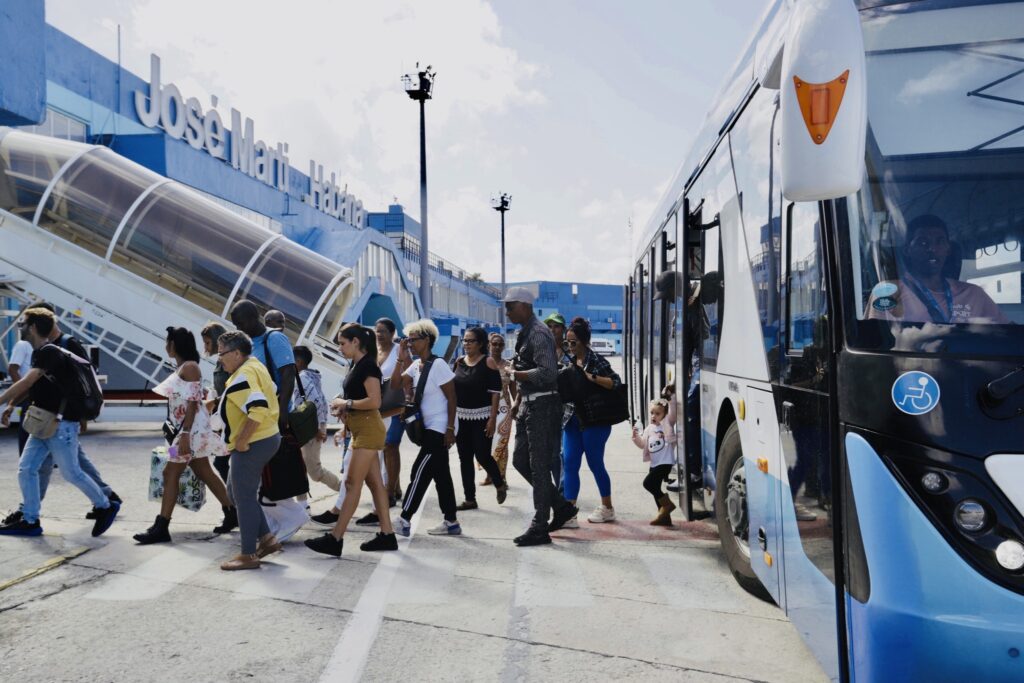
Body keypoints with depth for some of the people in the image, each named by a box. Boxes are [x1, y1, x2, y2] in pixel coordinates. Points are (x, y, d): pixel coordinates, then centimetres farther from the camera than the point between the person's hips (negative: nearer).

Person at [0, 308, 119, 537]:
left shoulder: (49, 352, -17)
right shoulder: (39, 353, 13)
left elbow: (26, 383, -26)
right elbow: (29, 386, 21)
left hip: (61, 423, -9)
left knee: (71, 472, -1)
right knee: (26, 469, 6)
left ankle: (106, 506, 14)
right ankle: (30, 521, 13)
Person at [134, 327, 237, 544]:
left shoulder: (189, 367, -13)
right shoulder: (181, 368, 15)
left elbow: (193, 403, -20)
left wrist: (185, 434, -24)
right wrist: (182, 432, 20)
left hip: (192, 428, -10)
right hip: (186, 427, 10)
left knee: (170, 473, -7)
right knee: (204, 473, 12)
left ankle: (161, 528, -3)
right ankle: (231, 514, 19)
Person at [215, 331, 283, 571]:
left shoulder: (242, 376, -20)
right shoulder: (254, 366, 12)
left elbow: (258, 409, -33)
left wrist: (241, 441, -23)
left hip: (252, 445, -11)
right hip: (266, 438, 11)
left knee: (244, 497, 0)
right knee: (237, 493, 19)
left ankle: (248, 555, 9)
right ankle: (266, 538, 21)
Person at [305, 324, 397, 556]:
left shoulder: (368, 365, -14)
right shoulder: (357, 365, 14)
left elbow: (374, 401, -22)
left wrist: (346, 403, -13)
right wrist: (345, 411, 5)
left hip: (368, 430, -10)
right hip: (361, 430, 10)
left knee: (352, 483, -8)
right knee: (374, 482, 10)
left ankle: (335, 539, -5)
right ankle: (387, 535, 14)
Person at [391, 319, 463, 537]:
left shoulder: (438, 365, -15)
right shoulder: (415, 365, 8)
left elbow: (452, 398, -14)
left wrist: (450, 429, -18)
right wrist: (401, 358, -5)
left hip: (440, 428, -8)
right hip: (430, 428, 8)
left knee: (420, 472, -6)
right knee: (441, 475, 10)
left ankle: (404, 520, 0)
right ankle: (451, 522, 16)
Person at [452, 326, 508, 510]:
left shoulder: (488, 362, -7)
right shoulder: (459, 362, 8)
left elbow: (495, 392, -11)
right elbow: (452, 389, 14)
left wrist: (493, 418, -17)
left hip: (481, 417, -5)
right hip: (461, 417, 5)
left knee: (482, 456, -6)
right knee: (465, 459, 6)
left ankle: (500, 484, 23)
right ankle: (470, 499, 15)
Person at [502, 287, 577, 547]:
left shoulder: (538, 333, -15)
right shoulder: (525, 333, 15)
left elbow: (547, 373, -24)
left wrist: (514, 374, -16)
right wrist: (518, 403, 19)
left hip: (542, 406, -10)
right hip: (529, 405, 10)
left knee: (539, 466, -3)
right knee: (520, 460, 13)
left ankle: (540, 527, 6)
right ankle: (561, 506, 24)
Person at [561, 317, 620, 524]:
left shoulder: (597, 361, -8)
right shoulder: (570, 362, 11)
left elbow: (616, 383, -15)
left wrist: (592, 377, -23)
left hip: (594, 422, -6)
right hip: (573, 421, 6)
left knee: (595, 464, 5)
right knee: (569, 464, 1)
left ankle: (607, 508, 23)